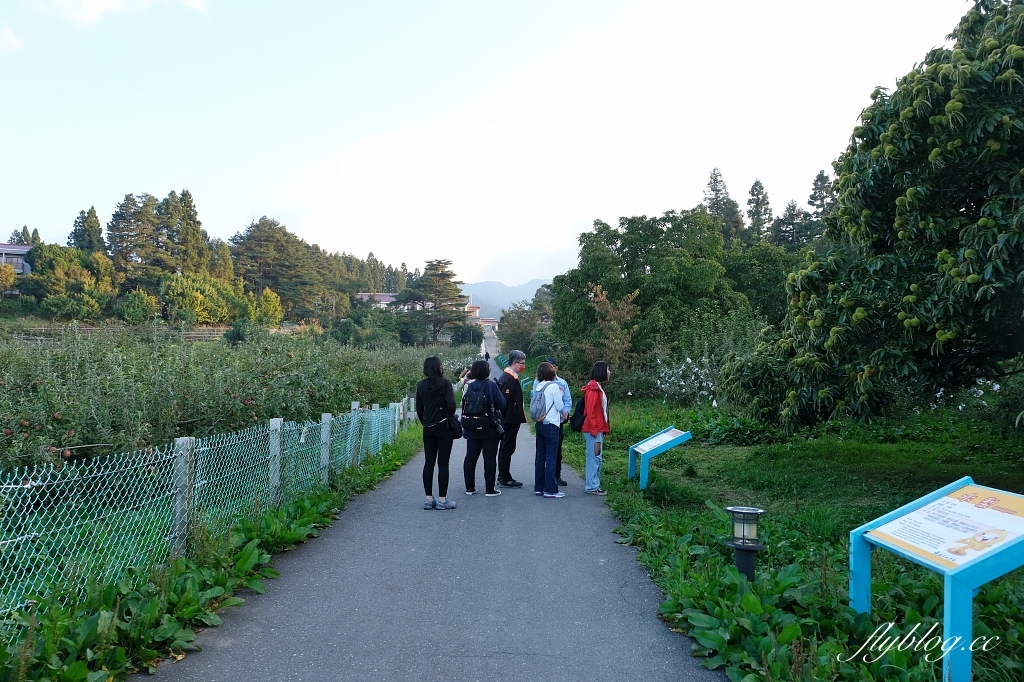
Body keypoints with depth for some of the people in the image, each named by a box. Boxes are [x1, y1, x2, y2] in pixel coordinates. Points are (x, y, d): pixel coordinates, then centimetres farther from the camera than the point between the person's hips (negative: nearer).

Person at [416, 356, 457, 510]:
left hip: (428, 429, 5)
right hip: (443, 427, -5)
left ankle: (429, 499, 11)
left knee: (428, 463, 8)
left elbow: (419, 409, 7)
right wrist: (449, 416, 4)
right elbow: (451, 405, -16)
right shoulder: (444, 383, -10)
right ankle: (442, 500, 2)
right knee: (443, 464, 0)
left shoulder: (421, 386, 5)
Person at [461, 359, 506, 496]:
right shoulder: (491, 385, -13)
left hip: (471, 429, 4)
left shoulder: (468, 386, 0)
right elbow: (502, 404, -12)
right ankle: (490, 489, 4)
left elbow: (463, 404, 6)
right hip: (490, 429, -4)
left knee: (470, 457, 11)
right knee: (489, 458, 2)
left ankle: (469, 487, 18)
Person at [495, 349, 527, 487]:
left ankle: (502, 477, 25)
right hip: (510, 420, -11)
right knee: (508, 448, -4)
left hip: (508, 420, 11)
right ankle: (505, 479, 3)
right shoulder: (510, 379, -19)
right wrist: (507, 417, -19)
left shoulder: (506, 376, 13)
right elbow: (505, 400, -23)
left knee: (505, 448, 16)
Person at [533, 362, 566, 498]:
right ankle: (550, 489, -1)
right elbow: (559, 406, -9)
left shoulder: (538, 387, 7)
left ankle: (539, 487, 18)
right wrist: (559, 395, 8)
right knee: (551, 458, -3)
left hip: (540, 424, 7)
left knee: (540, 456, 12)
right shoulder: (553, 387, -12)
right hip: (551, 424, -7)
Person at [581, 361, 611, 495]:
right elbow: (590, 412, -18)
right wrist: (595, 432, -20)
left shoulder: (598, 388, 16)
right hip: (593, 430, -10)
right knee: (594, 458, -4)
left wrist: (602, 431, 14)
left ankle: (595, 485, 20)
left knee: (596, 458, 13)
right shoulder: (593, 389, -14)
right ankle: (592, 487, 2)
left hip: (598, 430, 10)